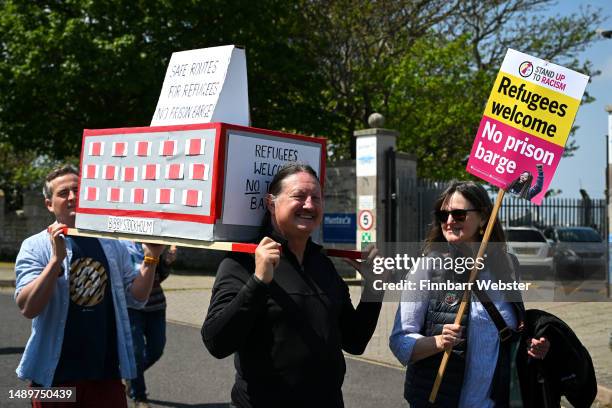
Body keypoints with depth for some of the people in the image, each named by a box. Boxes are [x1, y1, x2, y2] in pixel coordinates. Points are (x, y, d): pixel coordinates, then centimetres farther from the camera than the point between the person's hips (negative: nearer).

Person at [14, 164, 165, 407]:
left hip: (107, 371, 3)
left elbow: (136, 297, 9)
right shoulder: (35, 247, -4)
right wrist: (57, 258, -24)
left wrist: (151, 258, -6)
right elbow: (28, 308, -15)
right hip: (55, 375, -3)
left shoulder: (111, 244, 7)